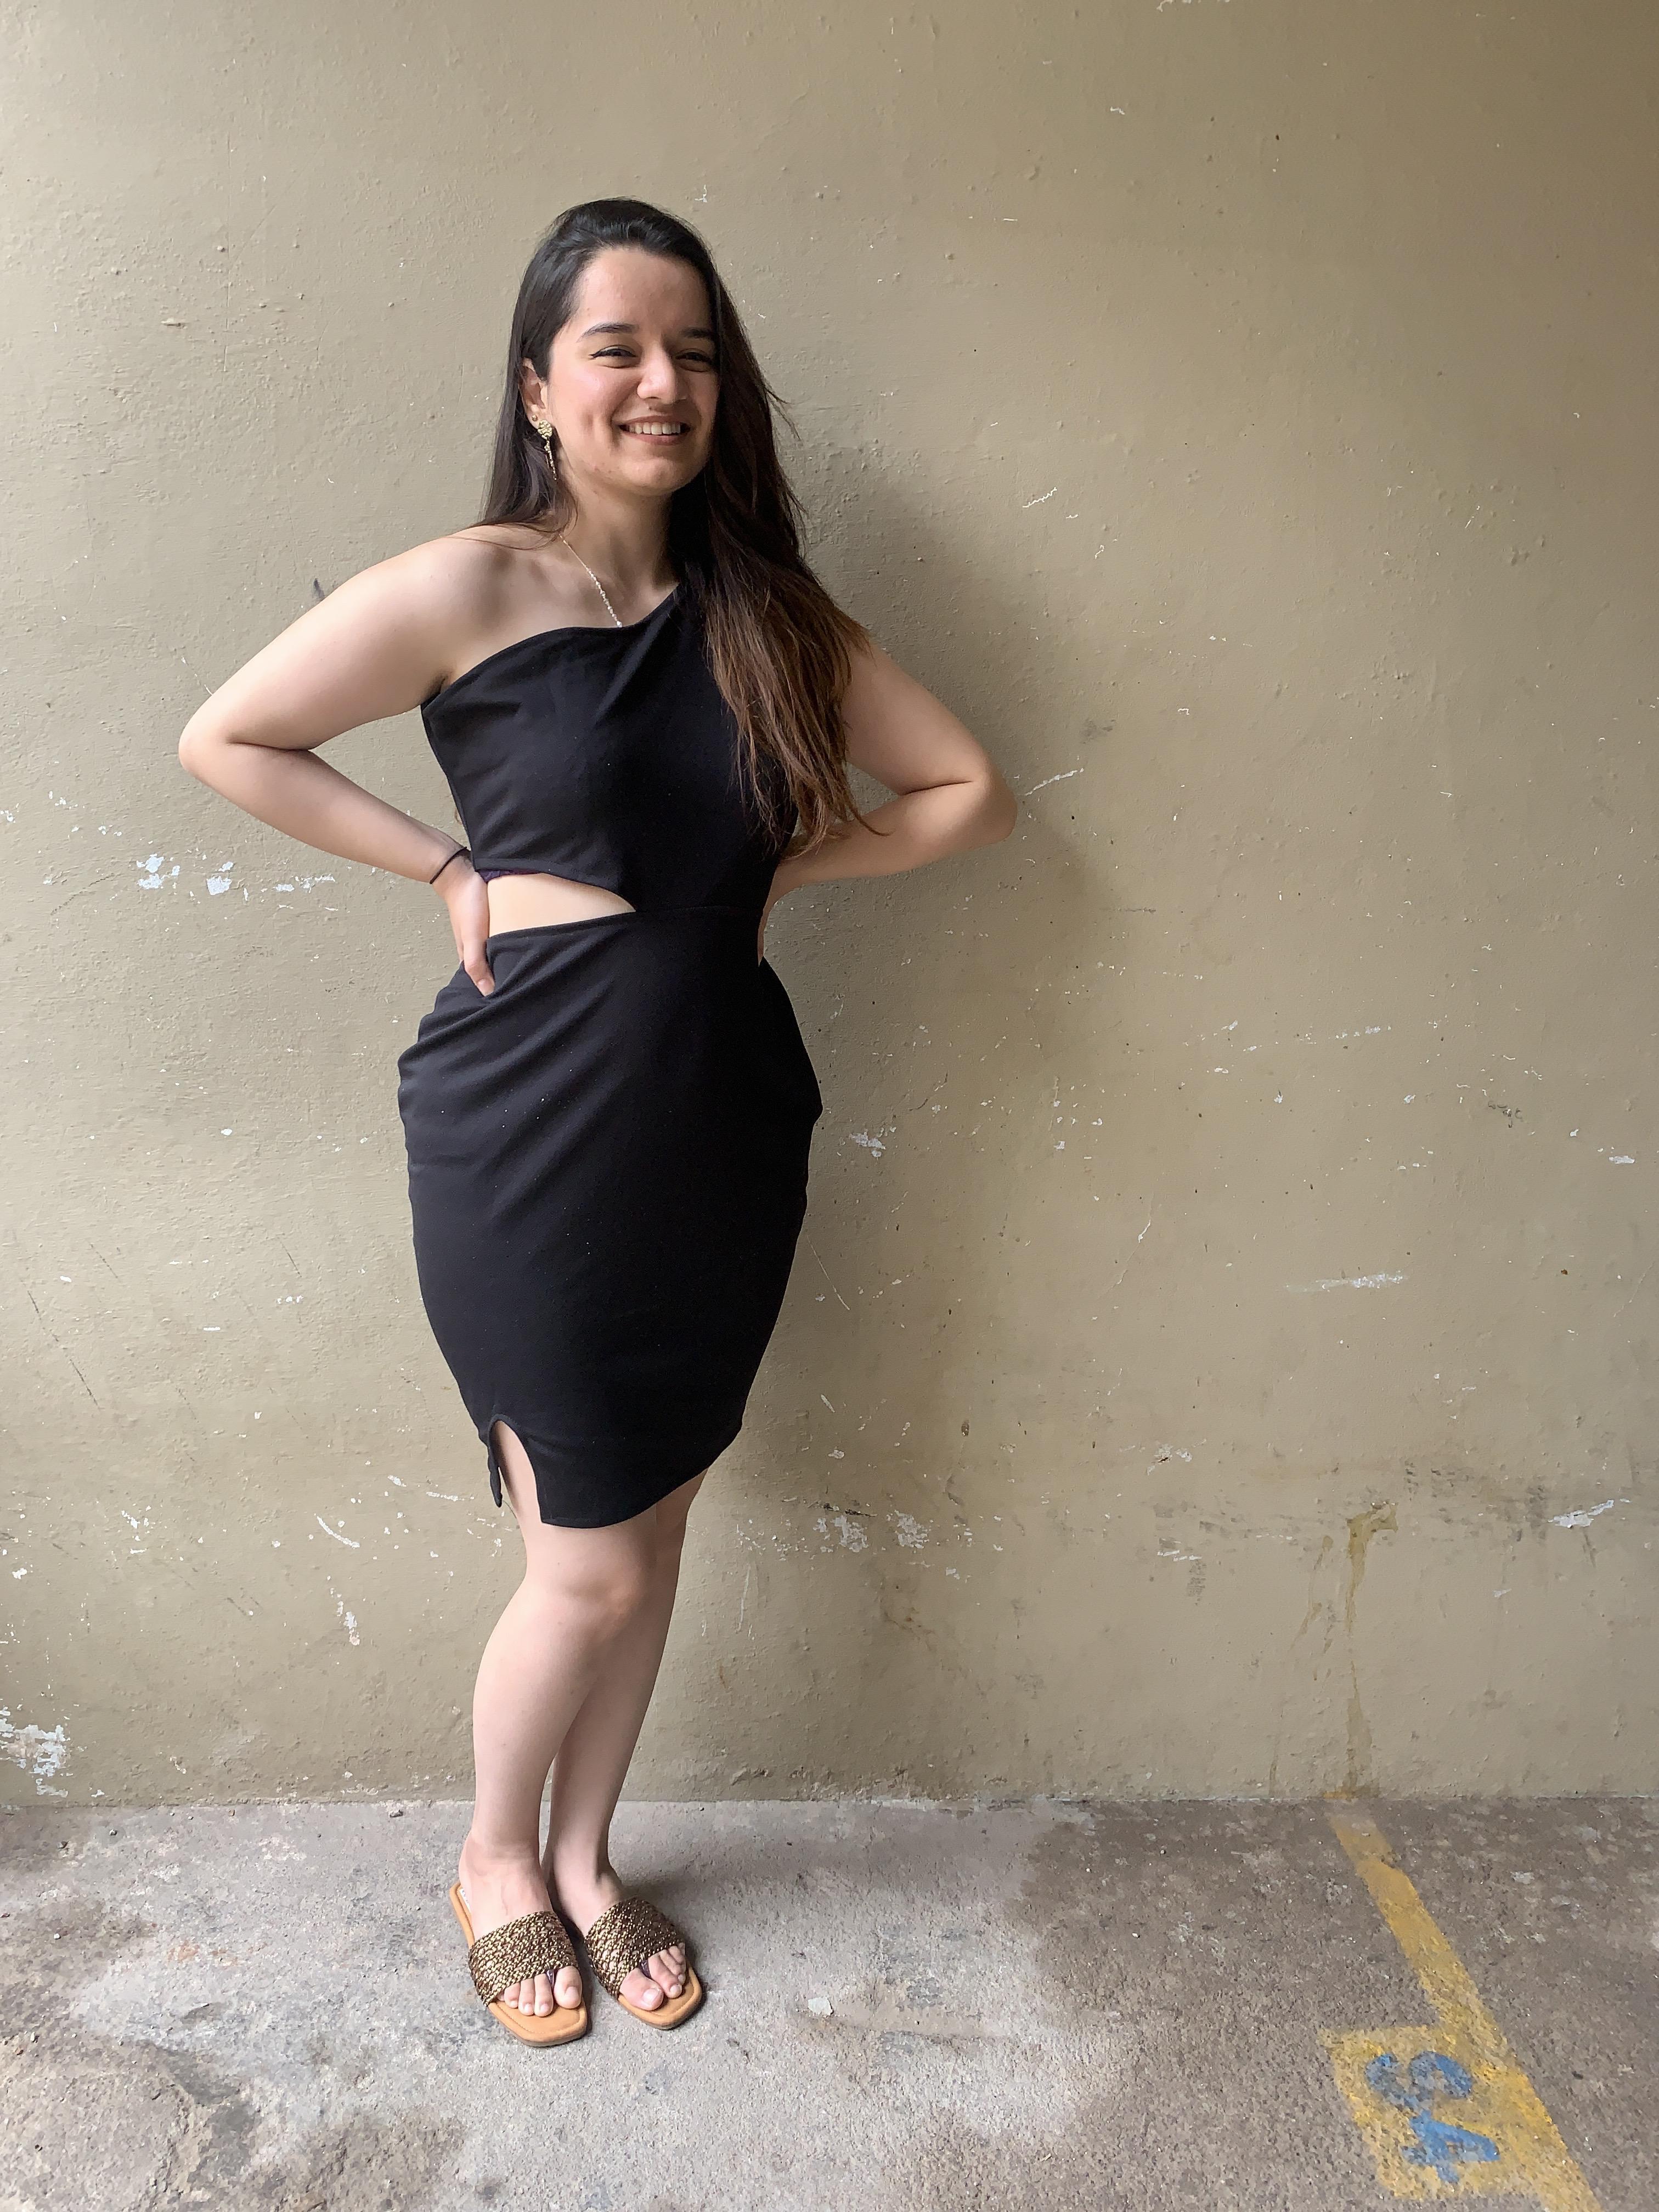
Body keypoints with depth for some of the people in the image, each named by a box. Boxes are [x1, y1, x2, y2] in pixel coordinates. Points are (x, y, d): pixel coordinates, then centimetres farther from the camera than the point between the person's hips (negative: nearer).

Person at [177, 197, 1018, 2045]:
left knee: (653, 1527, 16)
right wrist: (450, 868, -6)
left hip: (725, 1125, 5)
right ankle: (496, 1860, 37)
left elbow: (968, 790, 8)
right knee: (592, 1566, 5)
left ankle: (586, 1861, 41)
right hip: (535, 1136, -4)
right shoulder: (467, 590, -7)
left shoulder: (766, 609, 6)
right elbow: (223, 740, 0)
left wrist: (772, 866, -3)